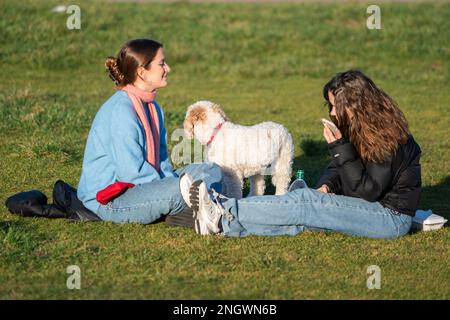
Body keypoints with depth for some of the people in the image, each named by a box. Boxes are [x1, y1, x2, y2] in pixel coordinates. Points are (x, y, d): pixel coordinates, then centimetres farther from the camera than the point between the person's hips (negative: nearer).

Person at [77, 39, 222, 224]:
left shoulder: (153, 108, 11)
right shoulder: (121, 110, -20)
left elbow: (160, 158, 16)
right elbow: (131, 171, -24)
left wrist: (171, 180, -3)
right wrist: (172, 185, -17)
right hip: (109, 200, -10)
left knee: (212, 172, 5)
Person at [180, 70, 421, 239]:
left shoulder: (387, 139, -20)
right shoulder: (356, 130, 8)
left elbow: (365, 191, -22)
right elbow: (338, 169, 15)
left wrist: (339, 148, -26)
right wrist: (326, 185, -9)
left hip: (392, 217, -8)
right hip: (368, 209, 8)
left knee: (305, 202, -21)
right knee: (303, 215, -12)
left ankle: (223, 218, -25)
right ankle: (220, 218, -25)